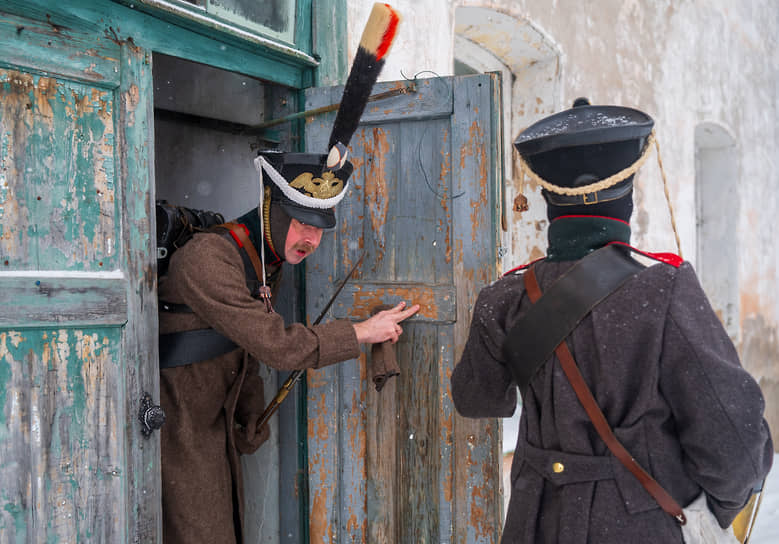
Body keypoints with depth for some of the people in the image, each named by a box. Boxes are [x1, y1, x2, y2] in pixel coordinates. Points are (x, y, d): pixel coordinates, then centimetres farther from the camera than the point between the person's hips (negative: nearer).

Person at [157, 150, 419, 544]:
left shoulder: (268, 260, 6)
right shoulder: (208, 257, -24)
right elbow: (278, 345, -27)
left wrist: (251, 425, 20)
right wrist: (364, 333, -16)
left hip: (215, 429, 9)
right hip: (175, 433, -9)